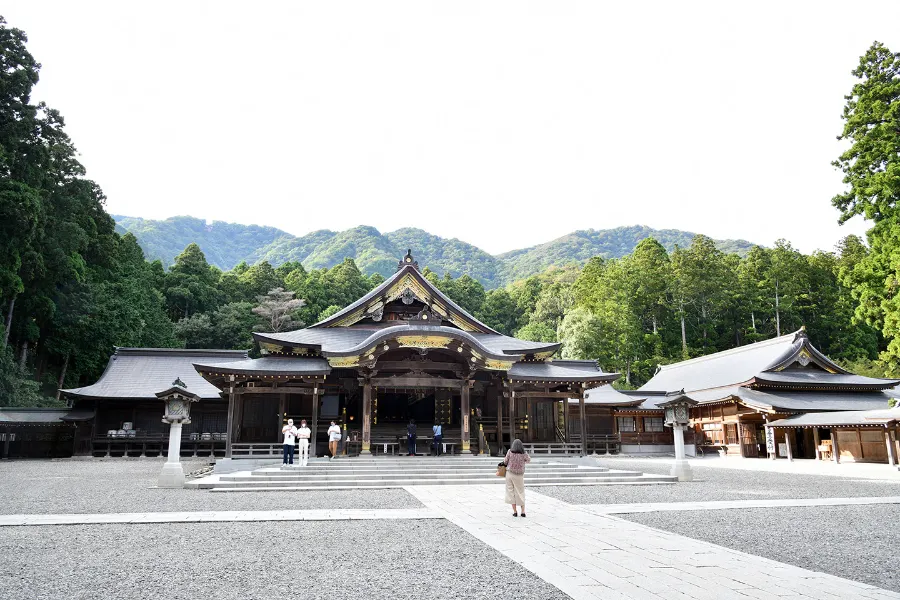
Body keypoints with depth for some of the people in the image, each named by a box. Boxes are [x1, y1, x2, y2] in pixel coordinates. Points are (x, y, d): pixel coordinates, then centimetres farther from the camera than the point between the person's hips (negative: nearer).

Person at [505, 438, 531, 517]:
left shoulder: (510, 452, -10)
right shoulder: (524, 454, -8)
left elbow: (505, 461, -1)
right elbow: (529, 460, 10)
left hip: (510, 473, -1)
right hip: (520, 475, 1)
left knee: (511, 491, 8)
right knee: (520, 492, 12)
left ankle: (515, 511, 7)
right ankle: (523, 511, 10)